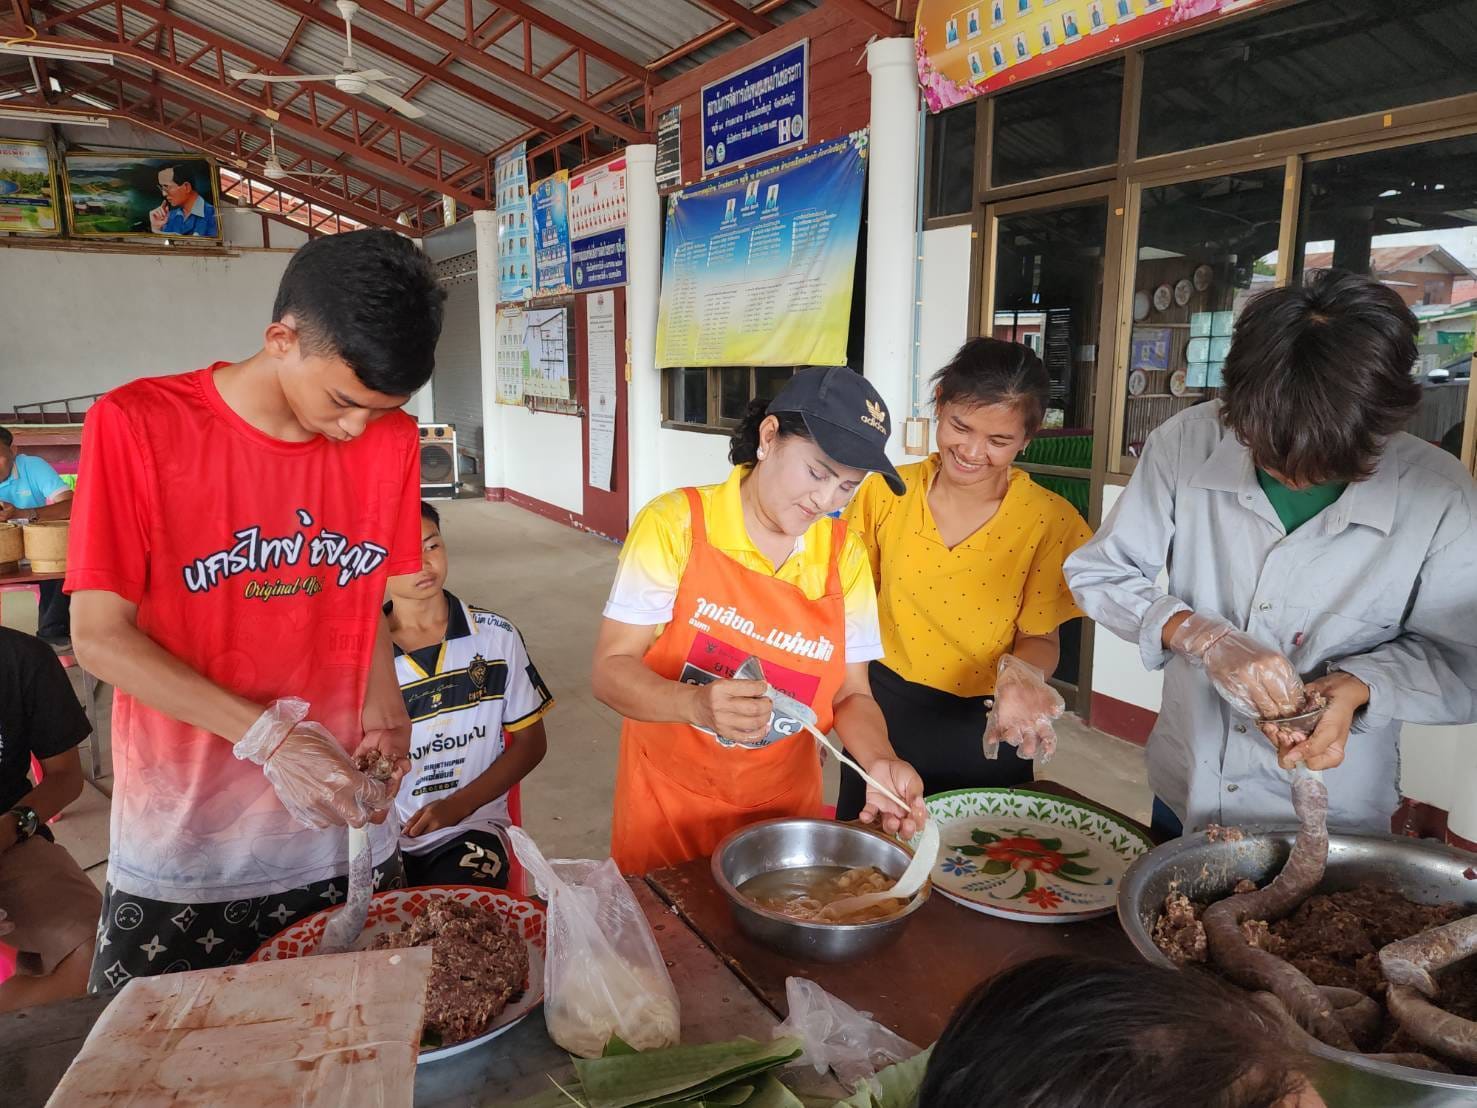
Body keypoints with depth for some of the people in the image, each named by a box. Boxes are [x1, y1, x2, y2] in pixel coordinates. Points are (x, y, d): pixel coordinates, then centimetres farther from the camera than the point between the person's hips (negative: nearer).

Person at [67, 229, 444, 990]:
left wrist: (383, 710, -9)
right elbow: (98, 637, -12)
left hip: (343, 834, 3)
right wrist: (268, 737, -20)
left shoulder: (389, 440, -3)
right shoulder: (137, 426, -13)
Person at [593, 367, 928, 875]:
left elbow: (850, 694, 0)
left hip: (786, 811, 3)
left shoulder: (844, 554, -5)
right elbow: (610, 670, -17)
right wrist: (696, 704, -35)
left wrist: (879, 762, -20)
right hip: (669, 812, -3)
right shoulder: (676, 523, -15)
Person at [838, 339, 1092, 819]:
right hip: (882, 714, 1)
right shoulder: (886, 492, -8)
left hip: (986, 735, -1)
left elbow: (1040, 637, -4)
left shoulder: (1049, 521, -12)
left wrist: (1021, 676, -26)